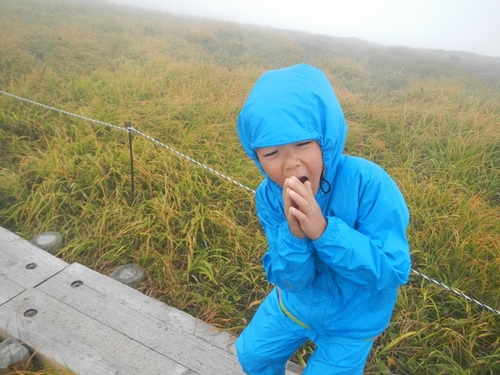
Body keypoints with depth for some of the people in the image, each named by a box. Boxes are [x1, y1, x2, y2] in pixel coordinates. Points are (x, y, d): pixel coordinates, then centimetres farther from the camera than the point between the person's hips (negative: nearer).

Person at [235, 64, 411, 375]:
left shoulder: (368, 183, -33)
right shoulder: (269, 197, -22)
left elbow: (394, 272, -30)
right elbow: (289, 280, -20)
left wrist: (324, 230, -43)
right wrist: (294, 234, -41)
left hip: (352, 319, -3)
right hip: (296, 303, 3)